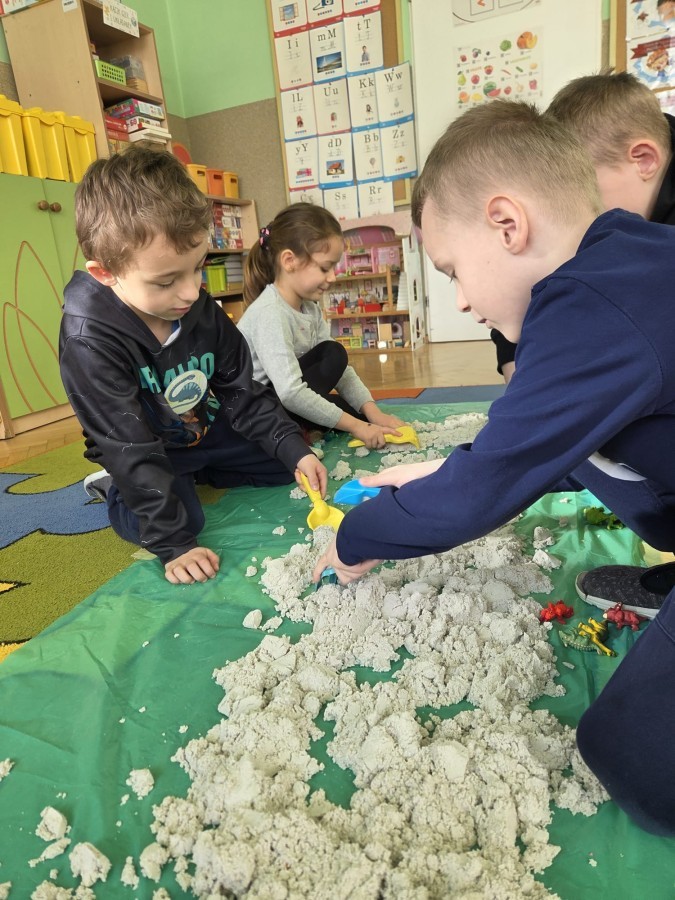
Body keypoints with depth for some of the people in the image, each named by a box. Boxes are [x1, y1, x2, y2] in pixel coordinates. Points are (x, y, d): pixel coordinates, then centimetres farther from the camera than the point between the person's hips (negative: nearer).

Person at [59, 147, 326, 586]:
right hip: (143, 454, -5)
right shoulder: (89, 339, -34)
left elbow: (243, 393, -7)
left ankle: (195, 474, 17)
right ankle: (114, 488, 3)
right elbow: (131, 451, -33)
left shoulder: (202, 308, -17)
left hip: (207, 432, 5)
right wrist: (174, 543, -31)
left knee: (290, 462, 4)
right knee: (184, 517, -28)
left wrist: (295, 448, -15)